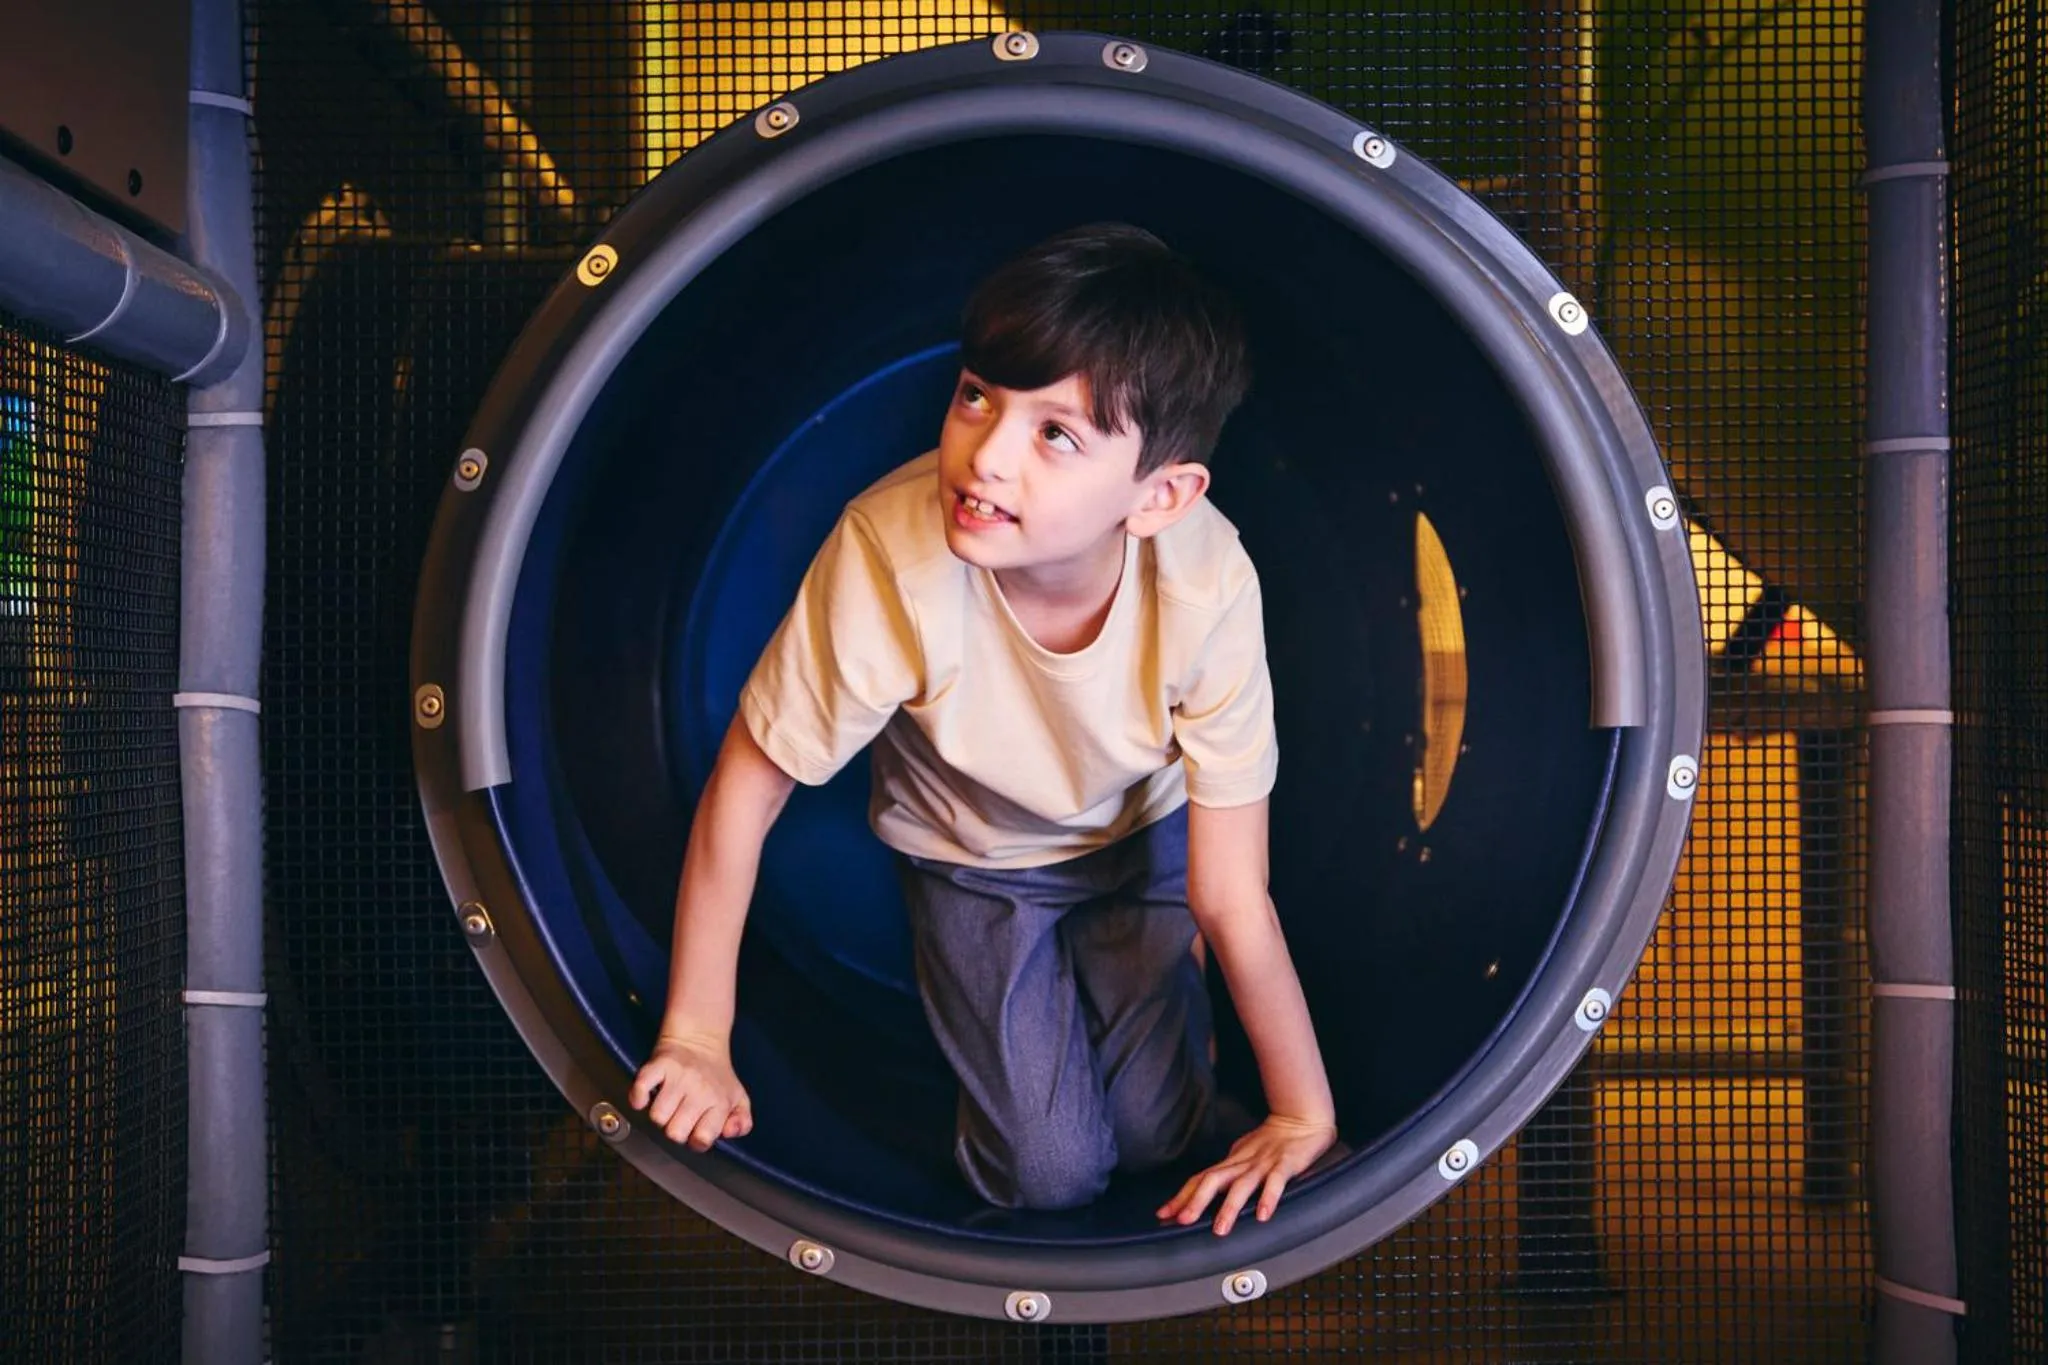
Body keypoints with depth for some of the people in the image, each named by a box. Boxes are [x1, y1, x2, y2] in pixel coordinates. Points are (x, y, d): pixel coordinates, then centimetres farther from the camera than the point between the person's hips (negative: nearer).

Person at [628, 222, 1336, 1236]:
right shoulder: (891, 554, -40)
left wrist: (1307, 1121, -19)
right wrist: (696, 1037, -18)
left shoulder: (1207, 586, -36)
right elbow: (747, 783, -26)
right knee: (1050, 1174, -6)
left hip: (1144, 829, 1)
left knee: (1159, 1137, -3)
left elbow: (1234, 900, -26)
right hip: (970, 859, 0)